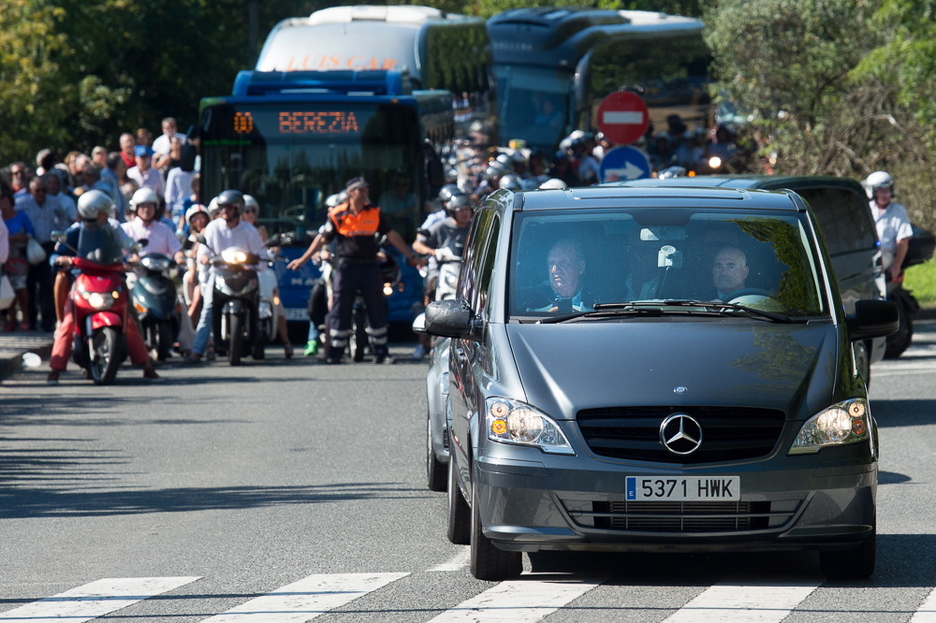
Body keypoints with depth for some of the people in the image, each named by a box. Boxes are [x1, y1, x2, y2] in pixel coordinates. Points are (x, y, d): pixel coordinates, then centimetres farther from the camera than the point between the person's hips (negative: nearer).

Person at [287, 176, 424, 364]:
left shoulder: (374, 213, 7)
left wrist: (411, 257, 11)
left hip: (370, 266, 2)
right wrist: (303, 259, 3)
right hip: (346, 266, -2)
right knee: (340, 309, -3)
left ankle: (381, 352, 10)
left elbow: (391, 236, 12)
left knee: (377, 309, 3)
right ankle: (335, 353, 2)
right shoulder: (337, 215, 0)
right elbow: (322, 238, 5)